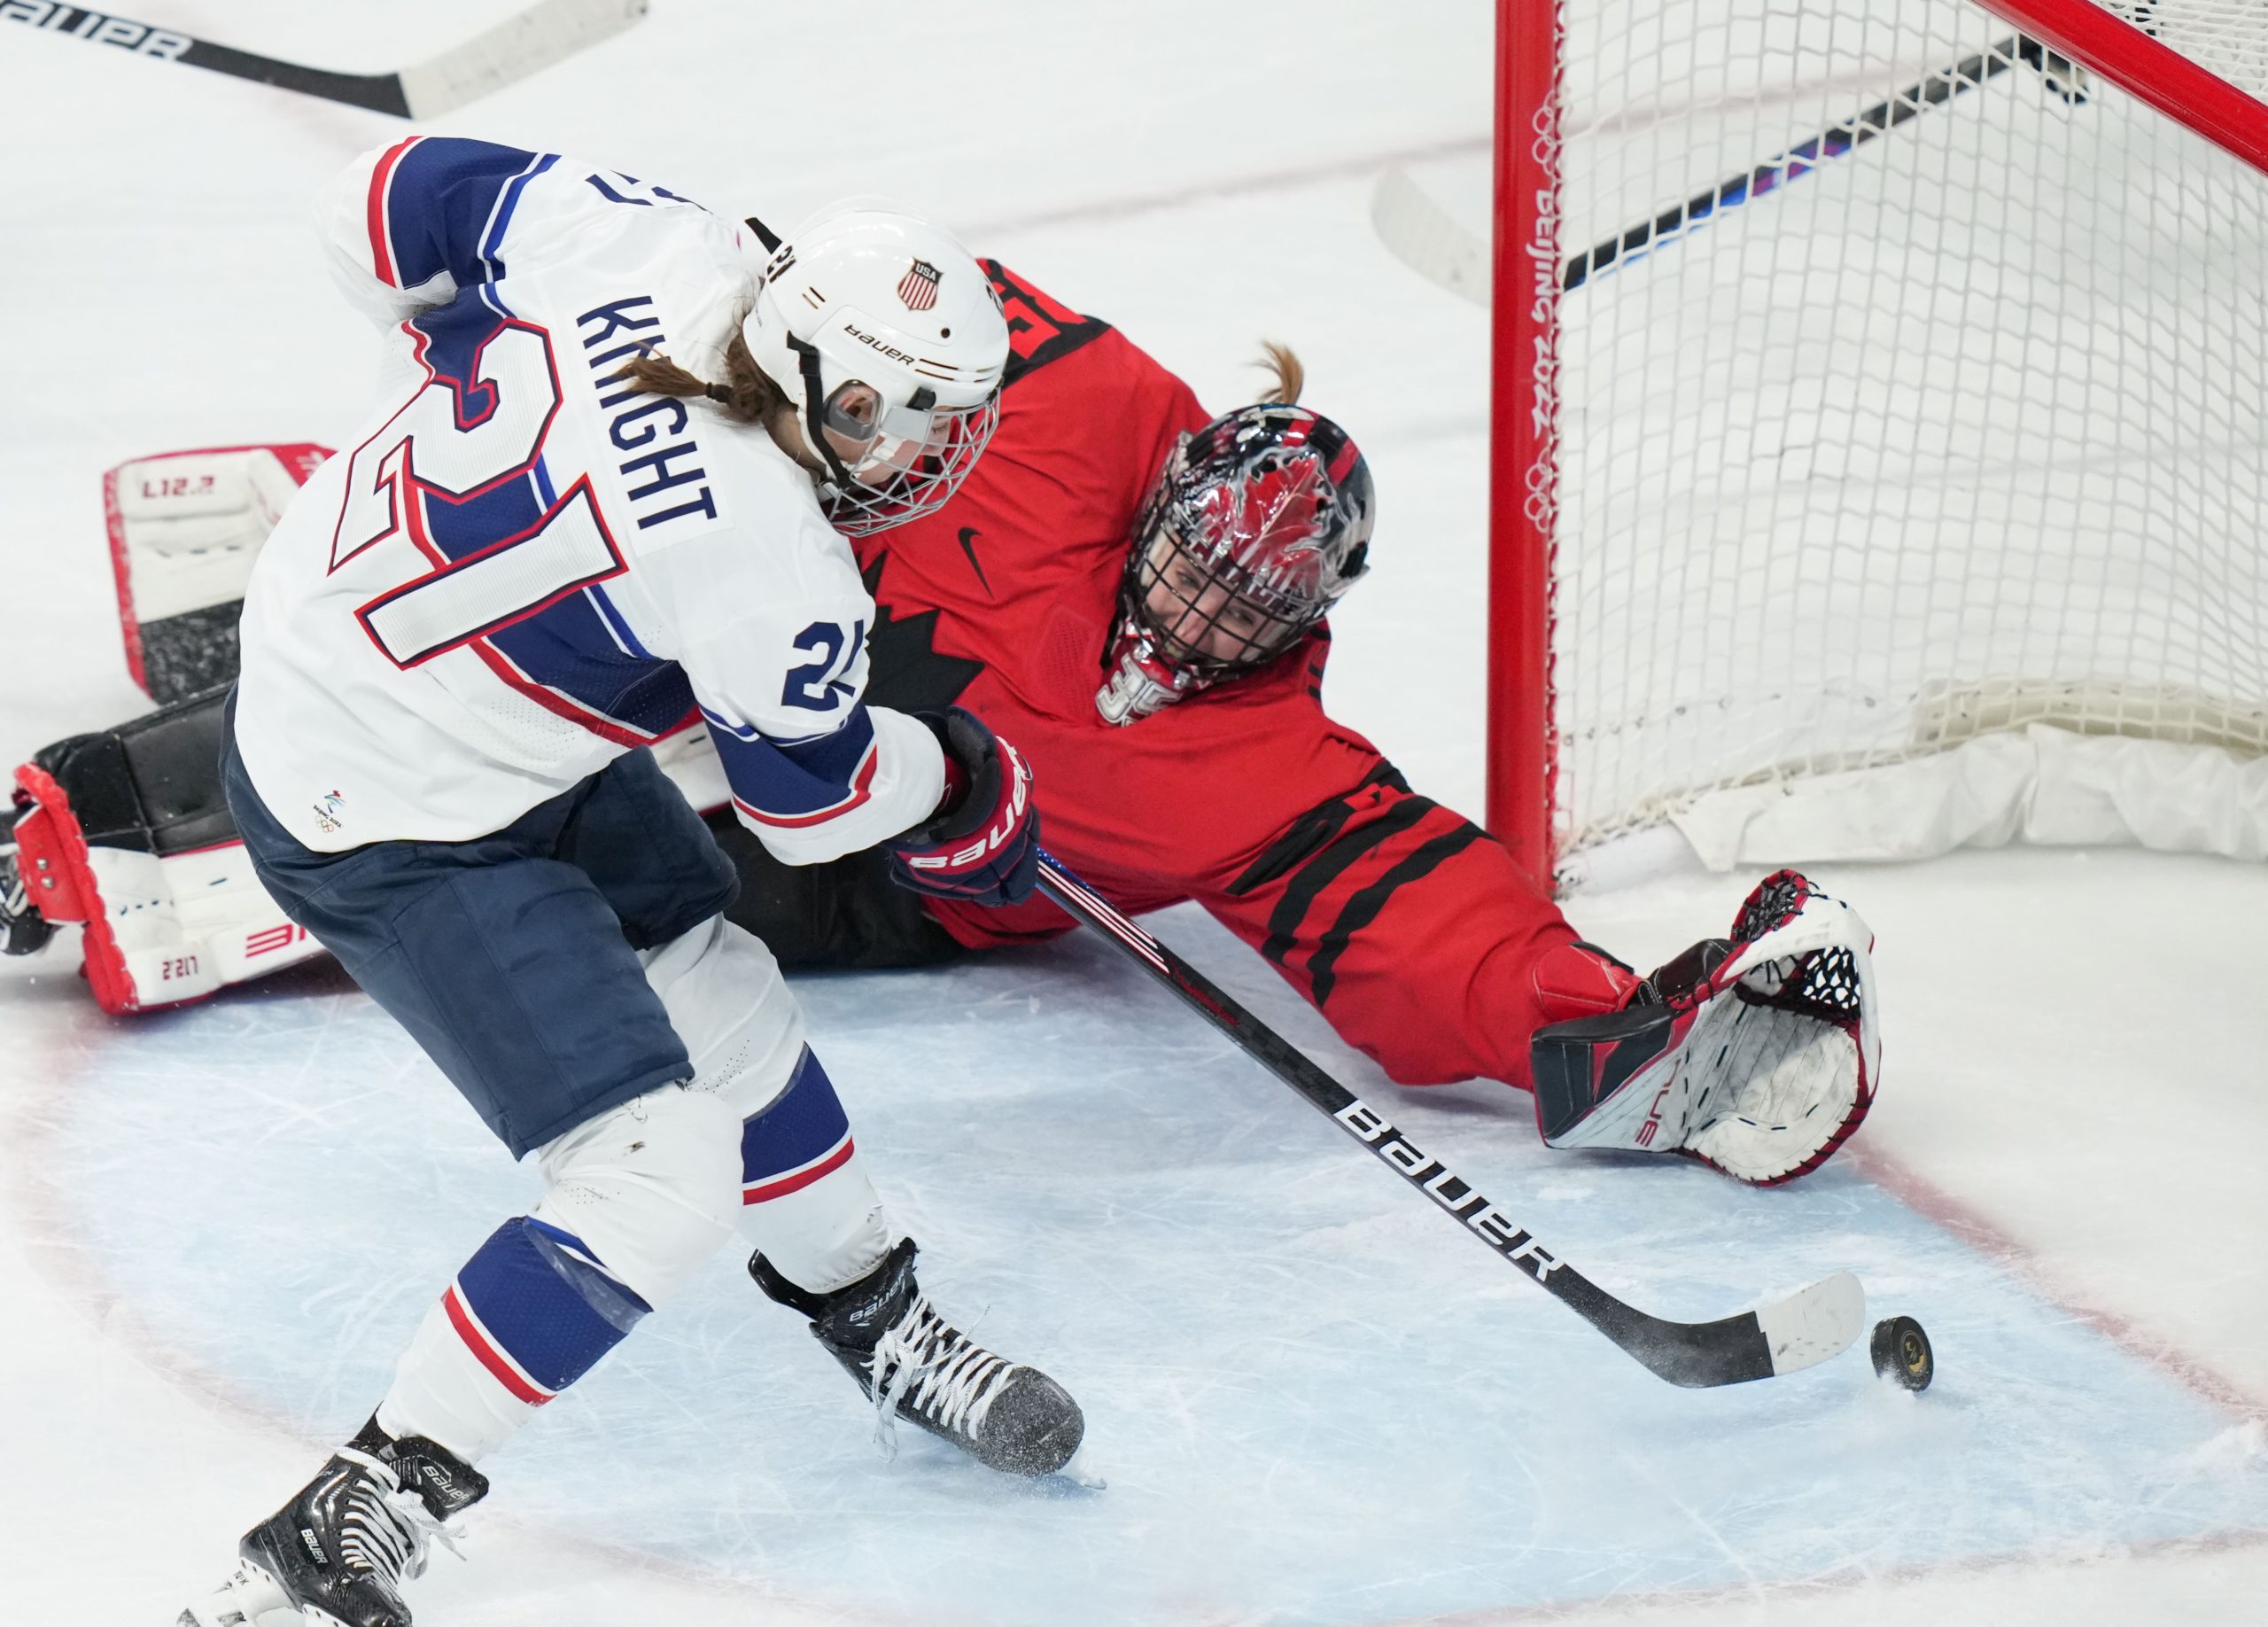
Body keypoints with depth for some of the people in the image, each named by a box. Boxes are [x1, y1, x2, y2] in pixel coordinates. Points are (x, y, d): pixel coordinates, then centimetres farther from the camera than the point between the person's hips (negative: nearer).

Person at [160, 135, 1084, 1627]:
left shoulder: (652, 244, -15)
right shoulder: (769, 573, -31)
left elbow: (393, 201, 0)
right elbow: (813, 799, -11)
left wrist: (462, 362, 17)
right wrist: (966, 782, 9)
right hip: (384, 826, -10)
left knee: (722, 994, 20)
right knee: (660, 1185, -11)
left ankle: (877, 1324, 42)